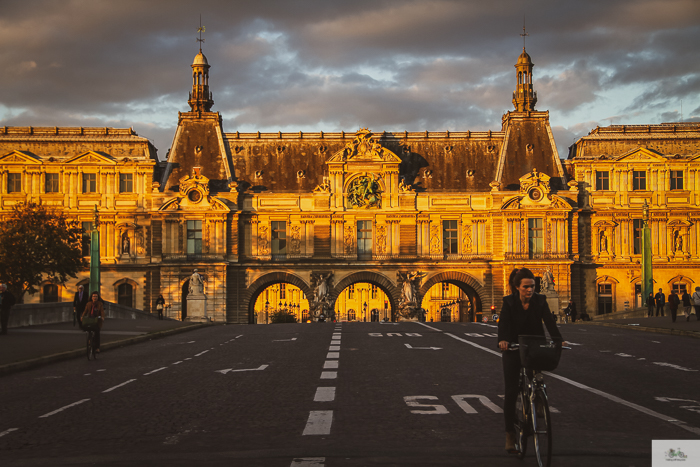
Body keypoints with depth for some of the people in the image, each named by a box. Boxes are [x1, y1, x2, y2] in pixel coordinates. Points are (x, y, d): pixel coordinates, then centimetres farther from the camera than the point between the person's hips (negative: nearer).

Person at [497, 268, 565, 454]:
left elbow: (549, 321, -16)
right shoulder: (509, 302, -8)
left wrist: (558, 340, -33)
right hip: (513, 350, -1)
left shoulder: (540, 301, -4)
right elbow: (503, 322, -23)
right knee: (511, 393, -4)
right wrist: (502, 340, -43)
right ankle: (510, 435, 3)